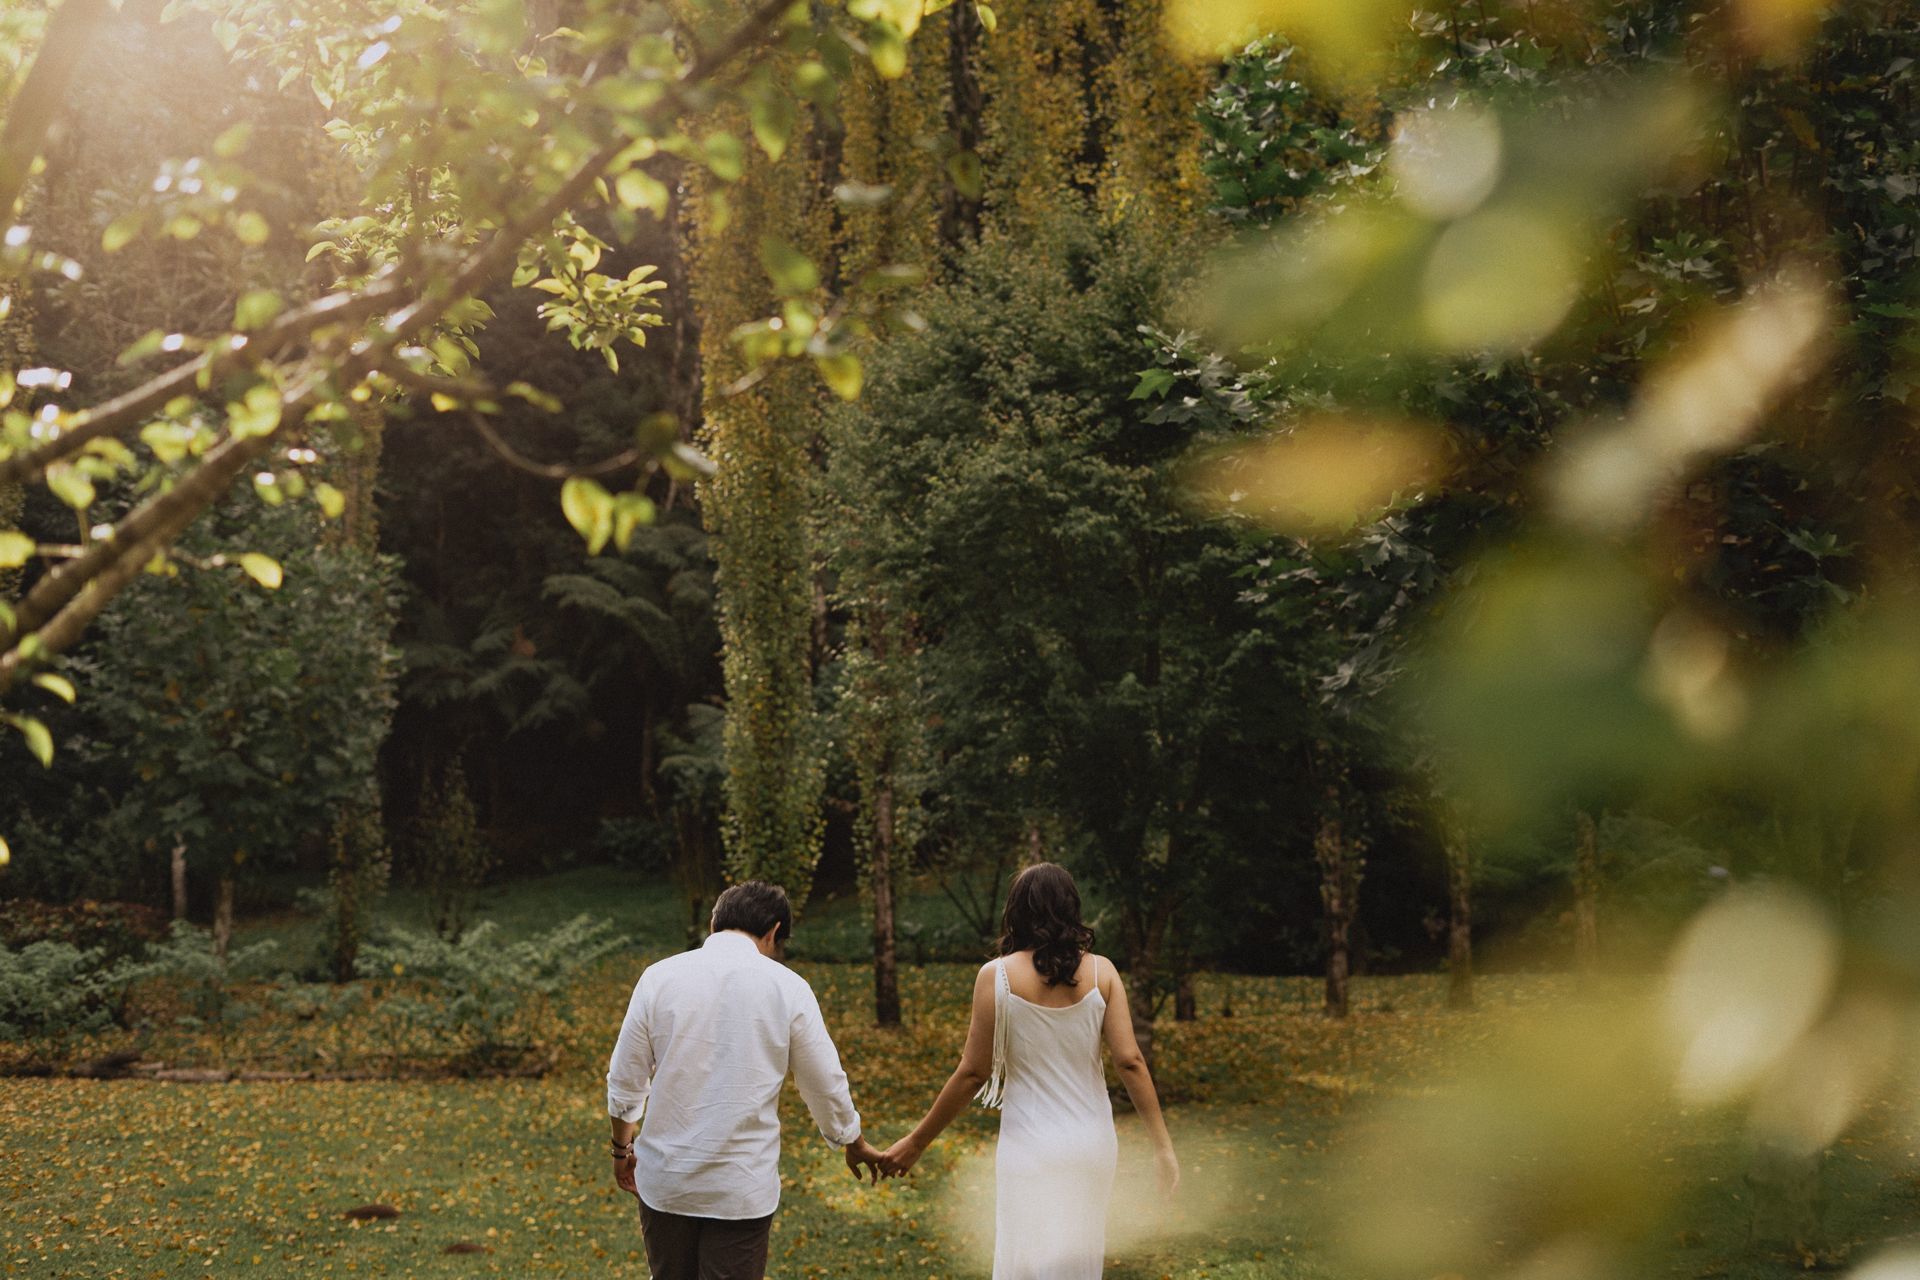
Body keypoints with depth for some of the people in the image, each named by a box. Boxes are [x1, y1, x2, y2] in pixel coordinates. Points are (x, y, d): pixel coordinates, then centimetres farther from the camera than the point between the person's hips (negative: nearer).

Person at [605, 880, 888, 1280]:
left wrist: (623, 1146, 20)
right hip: (742, 1187, -2)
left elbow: (624, 1080, 3)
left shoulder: (660, 976, -3)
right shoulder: (788, 987, -6)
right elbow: (825, 1085, 4)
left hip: (665, 1178, 2)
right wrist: (856, 1145, 22)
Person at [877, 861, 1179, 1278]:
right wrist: (1162, 1145, 1)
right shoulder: (1100, 972, -2)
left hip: (1031, 1147, -3)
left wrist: (916, 1143, 1)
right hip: (1092, 1144, 3)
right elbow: (1130, 1061, -6)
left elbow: (974, 1073, -8)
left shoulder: (998, 975, -9)